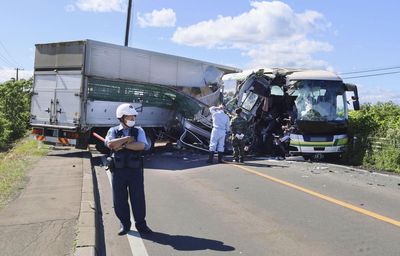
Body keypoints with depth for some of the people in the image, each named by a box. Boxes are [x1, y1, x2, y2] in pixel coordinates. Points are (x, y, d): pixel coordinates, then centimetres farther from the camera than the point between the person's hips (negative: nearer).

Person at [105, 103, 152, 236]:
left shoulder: (138, 131, 3)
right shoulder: (113, 131, 4)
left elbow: (142, 146, -15)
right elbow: (110, 144, -17)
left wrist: (123, 145, -16)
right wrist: (129, 138, -14)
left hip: (135, 171, 0)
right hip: (119, 171, 0)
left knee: (138, 198, 6)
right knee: (120, 199, 7)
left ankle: (140, 224, 22)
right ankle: (125, 224, 24)